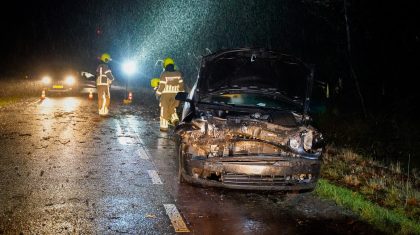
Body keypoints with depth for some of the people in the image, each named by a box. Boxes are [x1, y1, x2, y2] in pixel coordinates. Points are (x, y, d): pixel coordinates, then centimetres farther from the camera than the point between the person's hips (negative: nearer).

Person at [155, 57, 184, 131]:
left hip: (165, 94, -4)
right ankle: (175, 119, -5)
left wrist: (158, 93, 2)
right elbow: (181, 84, 3)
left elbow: (161, 85, -11)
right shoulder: (178, 74, 1)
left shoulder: (164, 74, -11)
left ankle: (164, 126, 7)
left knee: (164, 110, 5)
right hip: (175, 94, 4)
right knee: (172, 109, 21)